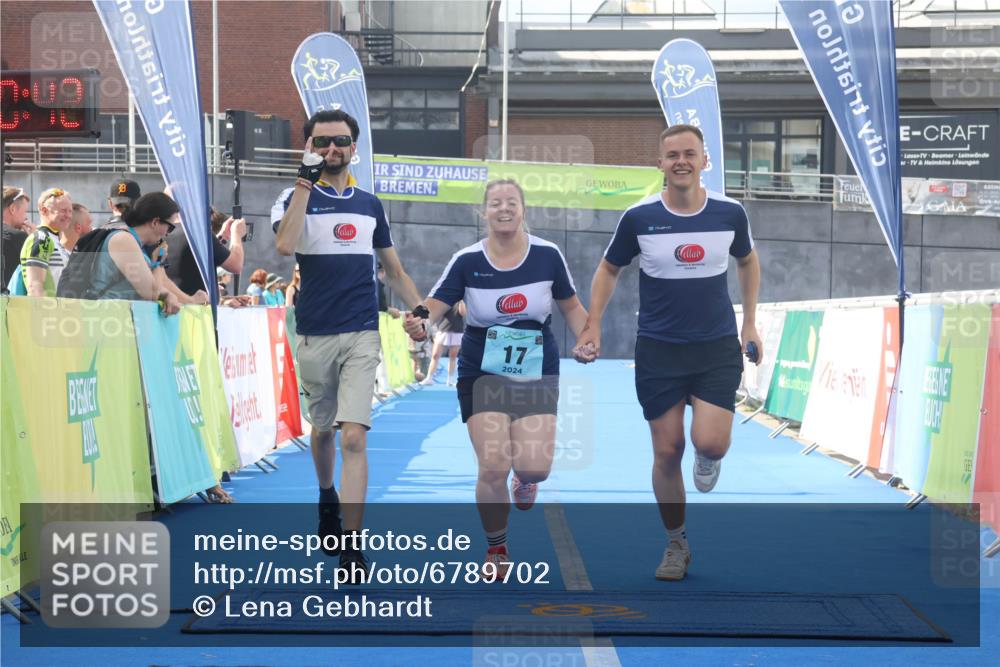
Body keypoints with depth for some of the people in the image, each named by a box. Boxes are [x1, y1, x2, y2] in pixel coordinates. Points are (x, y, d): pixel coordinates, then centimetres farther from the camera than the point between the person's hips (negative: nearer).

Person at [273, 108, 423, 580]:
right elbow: (285, 245, -22)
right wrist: (306, 179, -18)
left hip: (362, 335, 0)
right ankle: (327, 500, 47)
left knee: (353, 438, -12)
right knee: (322, 428, 17)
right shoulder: (296, 198, 0)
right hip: (314, 335, 0)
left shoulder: (370, 205, 12)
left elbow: (393, 269, 21)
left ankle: (351, 549, -14)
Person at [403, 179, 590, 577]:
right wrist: (420, 324, -34)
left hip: (537, 375, 1)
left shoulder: (547, 255, -4)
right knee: (493, 467, -11)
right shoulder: (467, 260, -7)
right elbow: (434, 306, -12)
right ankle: (496, 550, 15)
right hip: (483, 375, -1)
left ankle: (524, 477, 30)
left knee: (535, 466, -12)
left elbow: (571, 306, 9)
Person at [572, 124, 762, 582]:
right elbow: (609, 269, 8)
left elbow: (747, 261, 15)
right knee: (666, 452, 2)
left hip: (718, 347, 0)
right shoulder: (639, 217, -7)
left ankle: (707, 458, 23)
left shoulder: (729, 213, -5)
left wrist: (750, 323, 14)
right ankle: (676, 544, 22)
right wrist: (593, 326, -1)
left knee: (710, 442, -17)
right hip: (658, 350, 0)